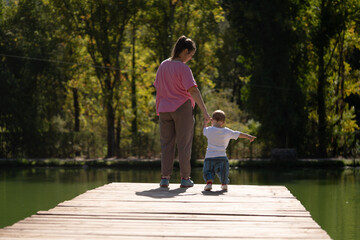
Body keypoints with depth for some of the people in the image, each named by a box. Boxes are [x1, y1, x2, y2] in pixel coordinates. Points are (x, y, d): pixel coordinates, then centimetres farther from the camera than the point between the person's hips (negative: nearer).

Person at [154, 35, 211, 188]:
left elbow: (158, 88, 13)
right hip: (182, 108, -5)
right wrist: (204, 112, -22)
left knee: (166, 144, 8)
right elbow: (193, 90, -20)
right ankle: (185, 178, 6)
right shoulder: (183, 68, -13)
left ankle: (165, 178, 3)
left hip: (164, 109, 5)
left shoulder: (163, 66, 7)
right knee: (184, 144, 3)